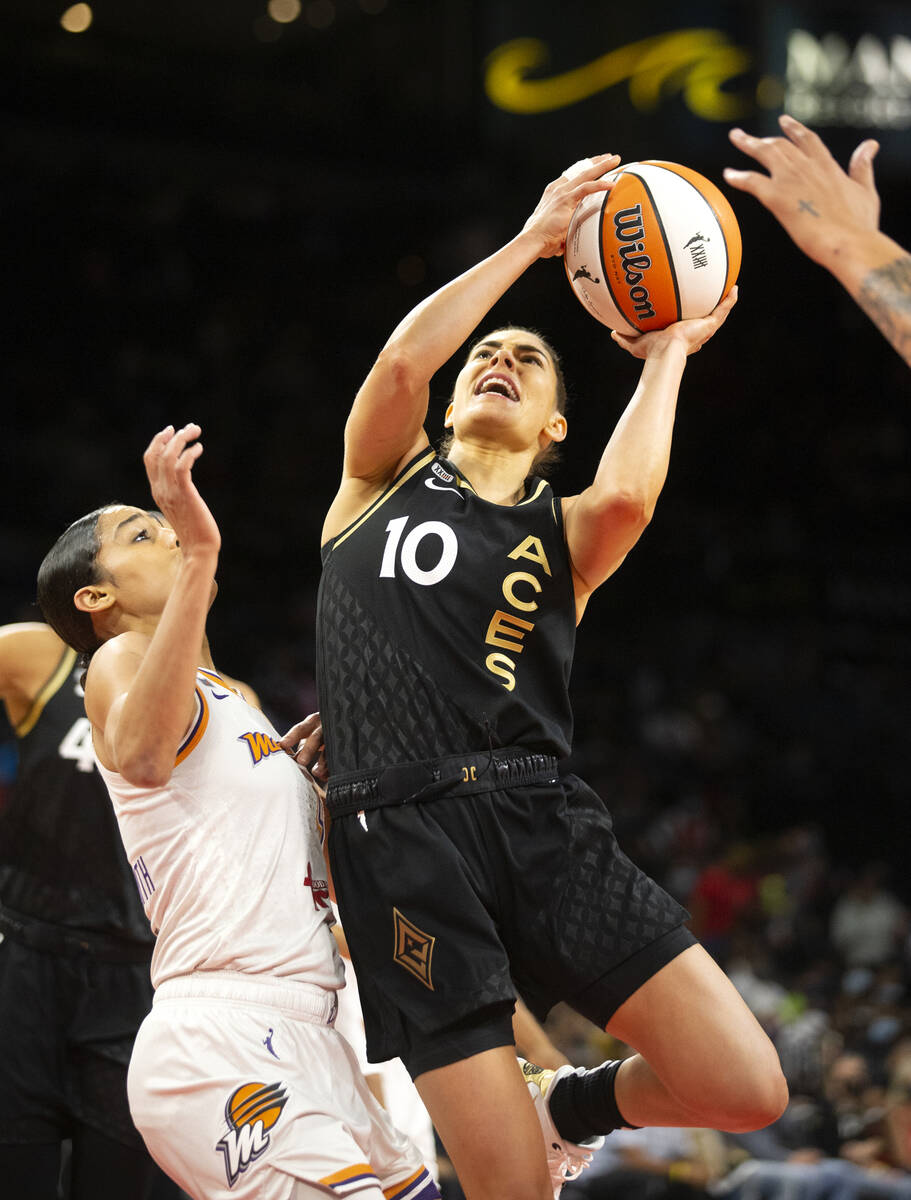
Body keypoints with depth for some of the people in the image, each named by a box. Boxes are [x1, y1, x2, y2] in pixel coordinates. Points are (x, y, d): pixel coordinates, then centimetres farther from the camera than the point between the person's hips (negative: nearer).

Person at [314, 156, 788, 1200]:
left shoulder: (562, 534, 20)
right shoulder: (389, 480, 19)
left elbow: (624, 497, -6)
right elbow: (405, 358, -2)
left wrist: (667, 354, 7)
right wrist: (534, 238, 3)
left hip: (541, 822, 3)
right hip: (401, 832, -2)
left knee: (747, 1091, -11)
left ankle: (568, 1103, 18)